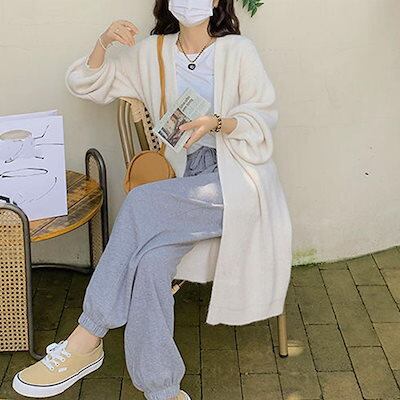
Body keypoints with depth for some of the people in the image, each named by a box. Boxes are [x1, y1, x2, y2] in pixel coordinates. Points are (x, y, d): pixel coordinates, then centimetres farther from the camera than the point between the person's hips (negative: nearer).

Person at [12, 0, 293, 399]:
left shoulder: (237, 50, 5)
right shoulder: (152, 53, 14)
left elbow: (263, 115, 0)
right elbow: (86, 84, 15)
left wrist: (218, 122, -19)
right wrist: (104, 41, -4)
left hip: (237, 179, -4)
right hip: (188, 184, 4)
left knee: (141, 203, -29)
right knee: (150, 259, -27)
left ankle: (85, 342, -23)